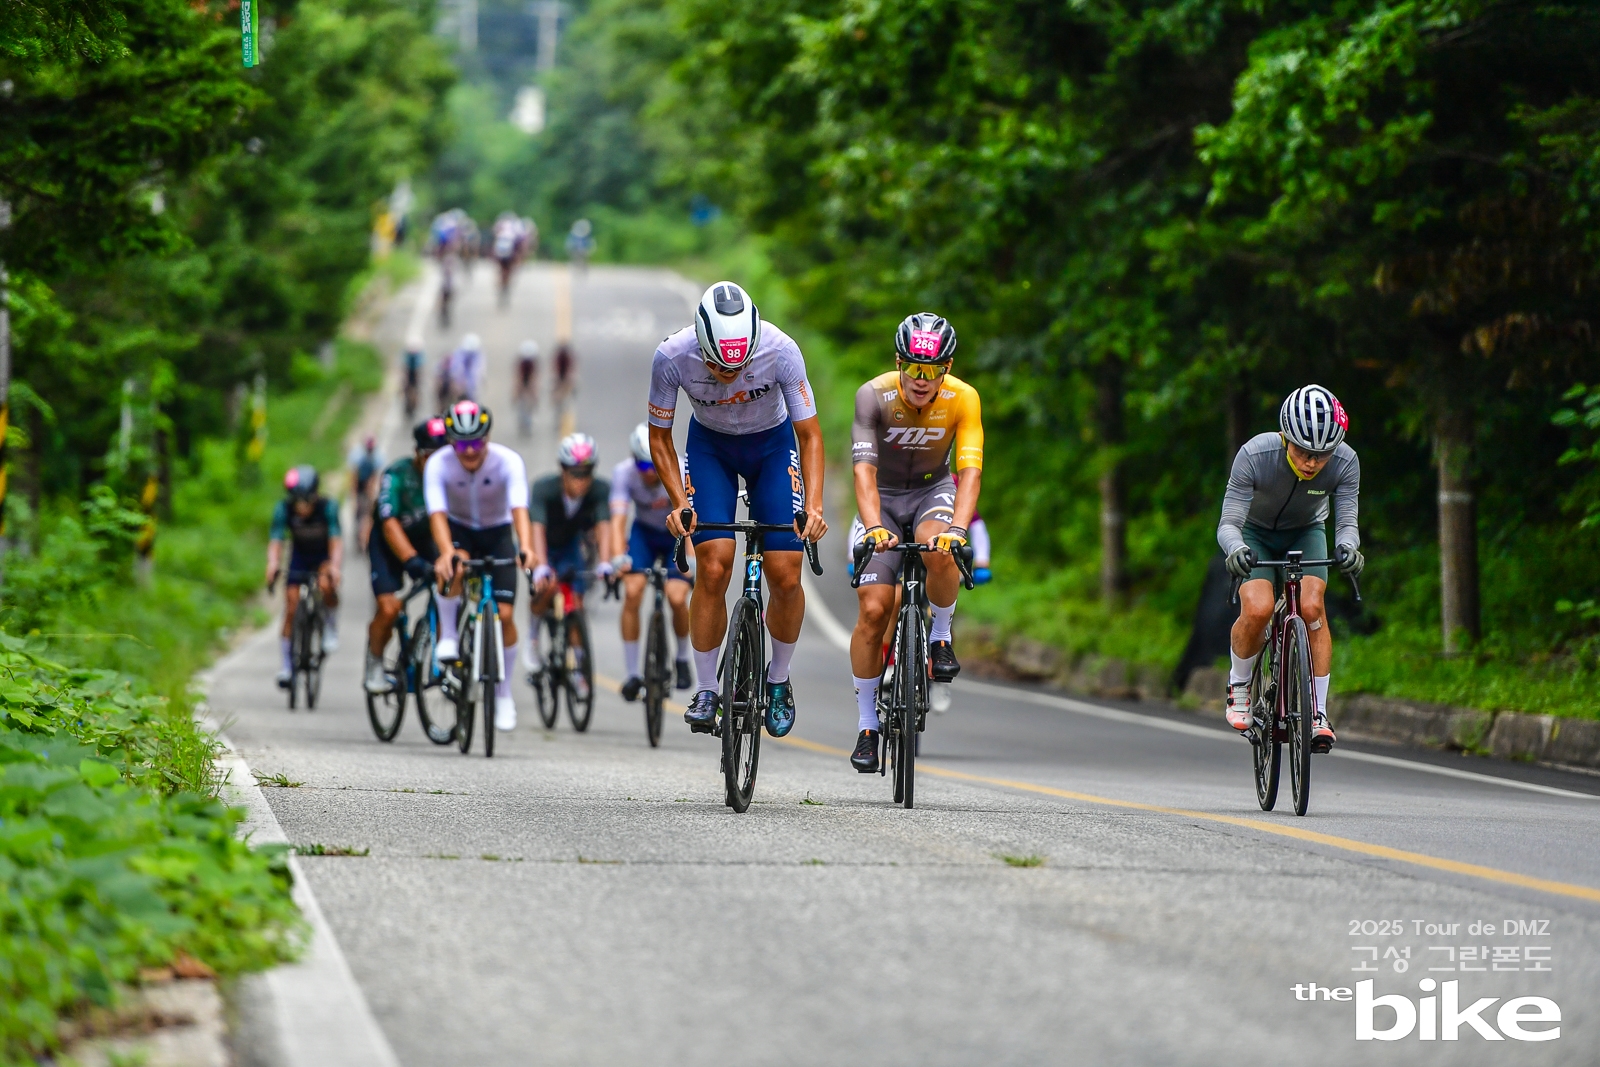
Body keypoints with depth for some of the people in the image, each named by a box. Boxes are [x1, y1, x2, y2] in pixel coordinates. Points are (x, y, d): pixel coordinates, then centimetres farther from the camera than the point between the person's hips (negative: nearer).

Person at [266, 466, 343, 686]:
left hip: (326, 556, -2)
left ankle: (331, 627, -8)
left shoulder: (328, 507, -29)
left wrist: (334, 566, -54)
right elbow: (275, 542, -32)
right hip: (300, 555, 2)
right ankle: (286, 664, 2)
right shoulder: (283, 510, -25)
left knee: (326, 585, -34)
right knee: (291, 608, -9)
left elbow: (336, 541, -36)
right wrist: (273, 565, -52)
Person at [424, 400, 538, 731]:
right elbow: (437, 514, -33)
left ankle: (504, 694, 6)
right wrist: (446, 552, -52)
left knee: (504, 613, -10)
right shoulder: (438, 464, -25)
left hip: (497, 532, 0)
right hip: (458, 529, 0)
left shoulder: (508, 461, -26)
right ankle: (448, 637, -14)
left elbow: (519, 509, -37)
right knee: (453, 570, -37)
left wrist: (526, 548, -55)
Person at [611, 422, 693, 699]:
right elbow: (618, 519, -31)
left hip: (677, 533, -2)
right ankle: (631, 674, -10)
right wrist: (619, 557, -48)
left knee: (677, 597, -21)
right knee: (632, 592, -20)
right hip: (644, 532, 2)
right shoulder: (624, 473, -24)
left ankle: (683, 660, 8)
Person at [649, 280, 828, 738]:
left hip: (773, 444, 0)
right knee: (713, 568, -16)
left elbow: (809, 435, -21)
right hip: (710, 446, 0)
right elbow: (659, 437, -14)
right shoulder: (672, 356, -30)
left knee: (786, 576, -10)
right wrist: (679, 502, -26)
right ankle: (705, 691, -1)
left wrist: (813, 506, -33)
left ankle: (779, 681, 15)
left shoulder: (781, 351, -33)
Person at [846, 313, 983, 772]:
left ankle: (942, 633, -6)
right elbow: (864, 469, -32)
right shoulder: (874, 395, -24)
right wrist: (874, 527, -48)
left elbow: (970, 471, -27)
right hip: (883, 498, 0)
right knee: (873, 610, -12)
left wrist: (957, 529, -44)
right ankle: (867, 725, 0)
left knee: (938, 552, -35)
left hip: (933, 490, 0)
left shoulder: (963, 399, -21)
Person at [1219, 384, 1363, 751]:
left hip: (1306, 532, 2)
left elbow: (1346, 521, -25)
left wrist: (1347, 546, -49)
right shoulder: (1255, 455, -34)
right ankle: (1238, 687, 2)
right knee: (1258, 610, -26)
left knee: (1311, 608, -24)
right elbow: (1228, 523, -32)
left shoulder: (1345, 463, -28)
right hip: (1256, 533, -2)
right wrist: (1236, 549, -54)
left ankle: (1318, 713, -13)